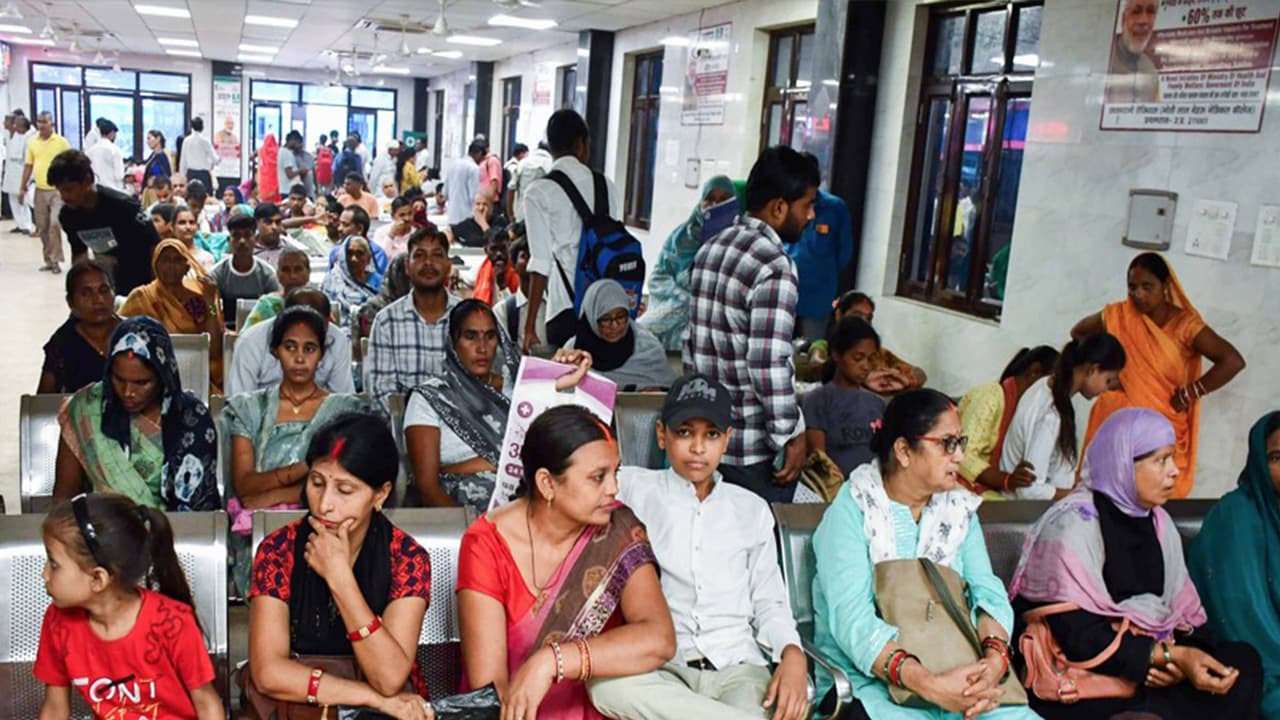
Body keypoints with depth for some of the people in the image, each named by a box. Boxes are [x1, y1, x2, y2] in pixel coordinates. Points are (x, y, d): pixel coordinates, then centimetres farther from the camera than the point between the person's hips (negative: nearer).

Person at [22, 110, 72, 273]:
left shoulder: (62, 142, -4)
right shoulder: (31, 142, 7)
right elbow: (28, 166, 12)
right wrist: (22, 188, 10)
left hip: (58, 190, -4)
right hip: (40, 190, 4)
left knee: (55, 224, -14)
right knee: (42, 227, 8)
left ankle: (55, 260, -5)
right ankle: (49, 259, 19)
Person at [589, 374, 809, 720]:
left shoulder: (752, 509, 16)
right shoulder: (634, 488, 10)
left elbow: (769, 601, 17)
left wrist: (792, 653, -3)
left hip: (738, 667, -2)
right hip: (661, 667, 2)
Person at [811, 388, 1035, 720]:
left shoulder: (959, 510, 11)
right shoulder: (851, 512, -7)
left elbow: (987, 591, 0)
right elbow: (851, 619, -18)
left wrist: (995, 659, -20)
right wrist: (929, 685, -28)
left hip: (955, 676, 4)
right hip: (868, 681, -4)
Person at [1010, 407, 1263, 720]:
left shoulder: (1158, 522, 12)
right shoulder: (1073, 523, -11)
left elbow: (1187, 614, 8)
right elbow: (1076, 633, -18)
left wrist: (1180, 659, -14)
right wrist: (1169, 655, -21)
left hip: (1145, 670, 8)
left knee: (1242, 661, -13)